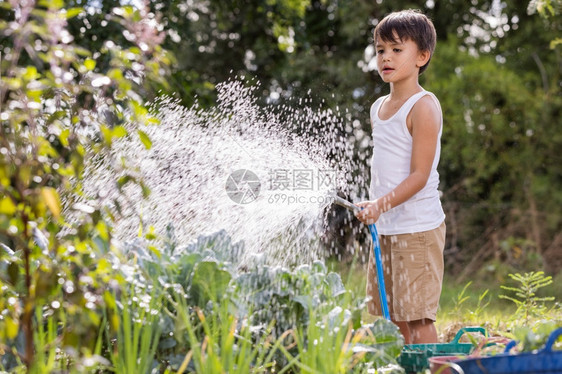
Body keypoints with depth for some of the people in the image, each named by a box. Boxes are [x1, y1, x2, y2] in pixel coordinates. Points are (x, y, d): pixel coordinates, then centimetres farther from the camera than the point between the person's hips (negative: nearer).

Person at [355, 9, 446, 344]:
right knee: (397, 318, 10)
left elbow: (420, 175, -18)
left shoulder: (423, 106, -12)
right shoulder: (379, 108, 13)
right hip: (385, 229, 8)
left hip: (418, 228, -8)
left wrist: (382, 204, -29)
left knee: (418, 317, -8)